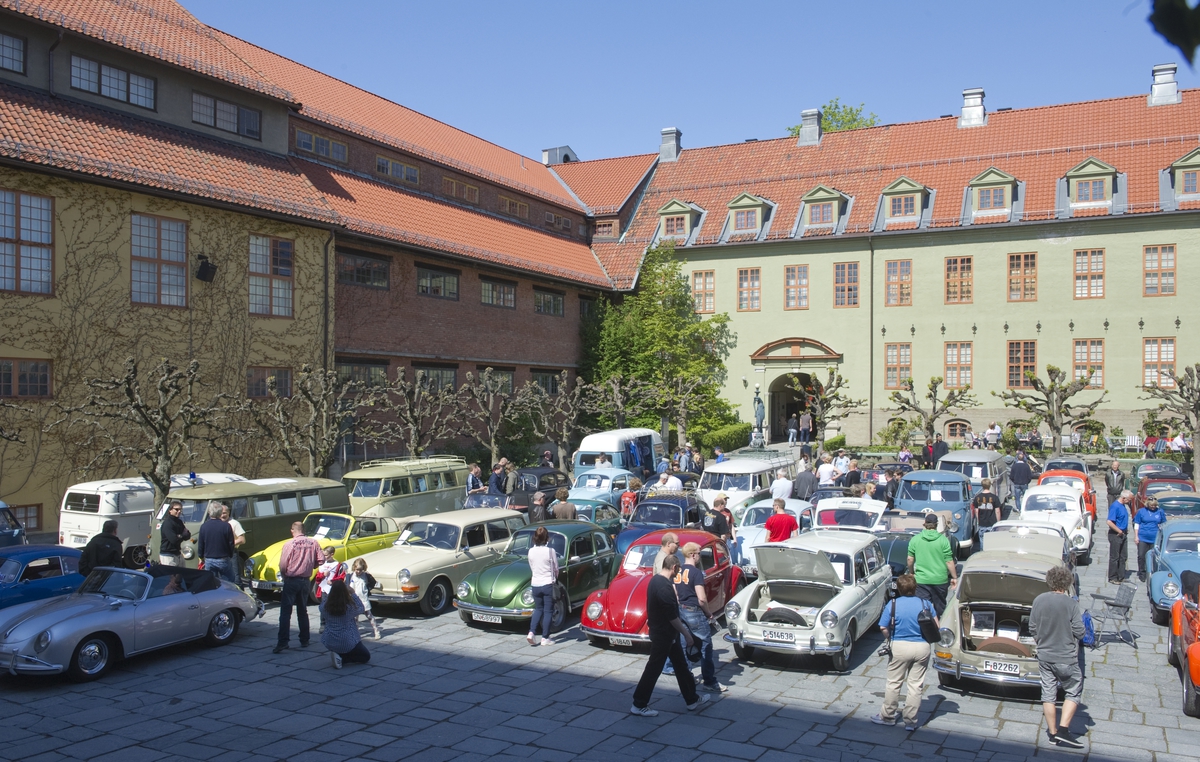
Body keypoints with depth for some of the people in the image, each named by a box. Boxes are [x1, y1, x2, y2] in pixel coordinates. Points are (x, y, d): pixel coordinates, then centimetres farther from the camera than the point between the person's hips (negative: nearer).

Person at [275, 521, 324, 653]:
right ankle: (304, 640, 20)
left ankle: (282, 642, -8)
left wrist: (283, 576, 6)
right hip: (305, 581, 4)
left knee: (285, 612, -1)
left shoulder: (289, 544, -12)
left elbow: (283, 565, -14)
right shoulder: (314, 543, -2)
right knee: (303, 611, 16)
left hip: (291, 580, -4)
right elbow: (320, 562, -1)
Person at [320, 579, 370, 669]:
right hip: (347, 643, -5)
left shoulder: (325, 606, -12)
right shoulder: (350, 606, -20)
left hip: (329, 643, 5)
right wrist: (352, 594, 8)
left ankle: (338, 656, 3)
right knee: (366, 656, 17)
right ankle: (342, 658, -5)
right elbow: (362, 608, 1)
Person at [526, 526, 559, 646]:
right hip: (548, 584, -4)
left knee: (538, 609, 20)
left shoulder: (531, 551, -3)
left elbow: (531, 568, 8)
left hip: (535, 584, 4)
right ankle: (545, 638, 10)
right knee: (548, 611, 8)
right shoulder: (550, 551, -13)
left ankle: (531, 633, 5)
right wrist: (554, 578, 19)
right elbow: (556, 569, -1)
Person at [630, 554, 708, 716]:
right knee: (654, 668, 1)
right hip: (663, 634, -10)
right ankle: (639, 705, 12)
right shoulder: (664, 587, -27)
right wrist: (686, 634, -15)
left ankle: (692, 699, 28)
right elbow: (672, 616, -24)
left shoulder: (656, 579, 4)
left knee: (681, 665, 17)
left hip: (665, 633, 10)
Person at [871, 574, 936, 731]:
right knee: (916, 685, 8)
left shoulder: (892, 605, -7)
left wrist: (889, 639, 9)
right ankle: (910, 721, 12)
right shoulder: (925, 604, -2)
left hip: (899, 647, -1)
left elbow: (883, 628, -9)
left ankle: (888, 716, 22)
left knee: (893, 683, 11)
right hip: (922, 648, 2)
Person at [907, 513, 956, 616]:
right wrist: (954, 577, 4)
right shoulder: (943, 540, -6)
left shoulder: (915, 539, -1)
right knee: (940, 607, 16)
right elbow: (949, 561, -6)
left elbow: (910, 559, 2)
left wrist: (911, 573, 18)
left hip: (921, 580, 0)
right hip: (940, 580, 0)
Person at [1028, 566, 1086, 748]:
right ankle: (1063, 729, 3)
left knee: (1048, 695, 12)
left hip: (1044, 656, 4)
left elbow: (1032, 629, 3)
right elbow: (1079, 632, -13)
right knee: (1073, 692, 12)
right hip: (1066, 658, -4)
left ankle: (1053, 733, 19)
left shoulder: (1038, 601, -3)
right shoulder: (1071, 603, -15)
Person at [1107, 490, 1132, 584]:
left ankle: (1121, 577, 22)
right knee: (1114, 557, -1)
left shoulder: (1123, 505, 10)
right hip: (1115, 535, -9)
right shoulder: (1115, 506, -18)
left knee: (1123, 557, 13)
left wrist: (1126, 530, 11)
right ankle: (1113, 578, 7)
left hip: (1123, 534, 9)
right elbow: (1109, 522, -25)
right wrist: (1120, 531, -17)